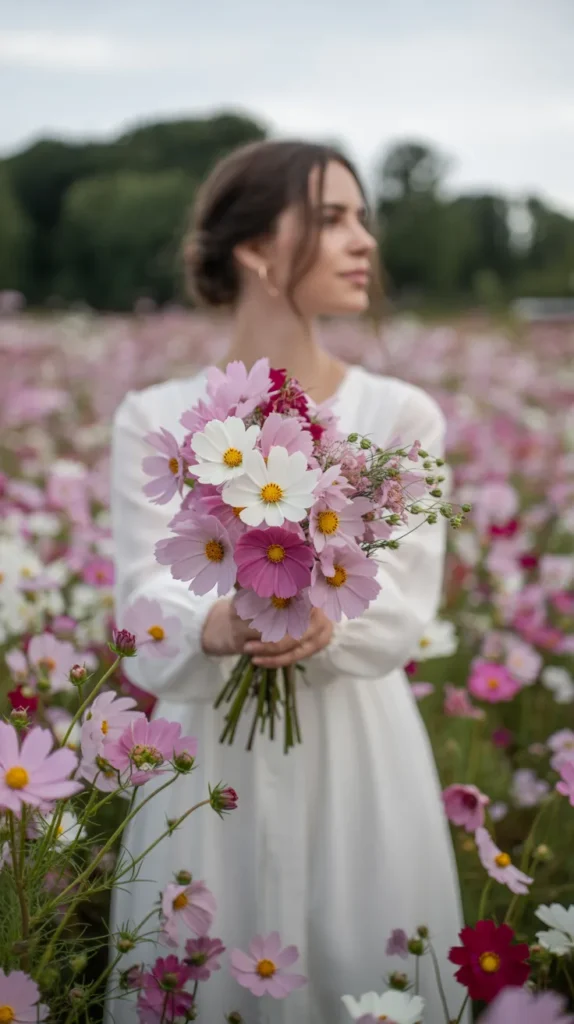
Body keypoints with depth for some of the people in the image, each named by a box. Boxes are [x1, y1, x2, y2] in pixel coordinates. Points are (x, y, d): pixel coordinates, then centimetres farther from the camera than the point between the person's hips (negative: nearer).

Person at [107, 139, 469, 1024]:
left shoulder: (402, 416, -2)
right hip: (210, 749, 0)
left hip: (358, 749, 0)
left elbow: (401, 606, -7)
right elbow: (145, 600, -10)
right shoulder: (155, 419, -2)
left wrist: (323, 625, -29)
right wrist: (218, 627, -32)